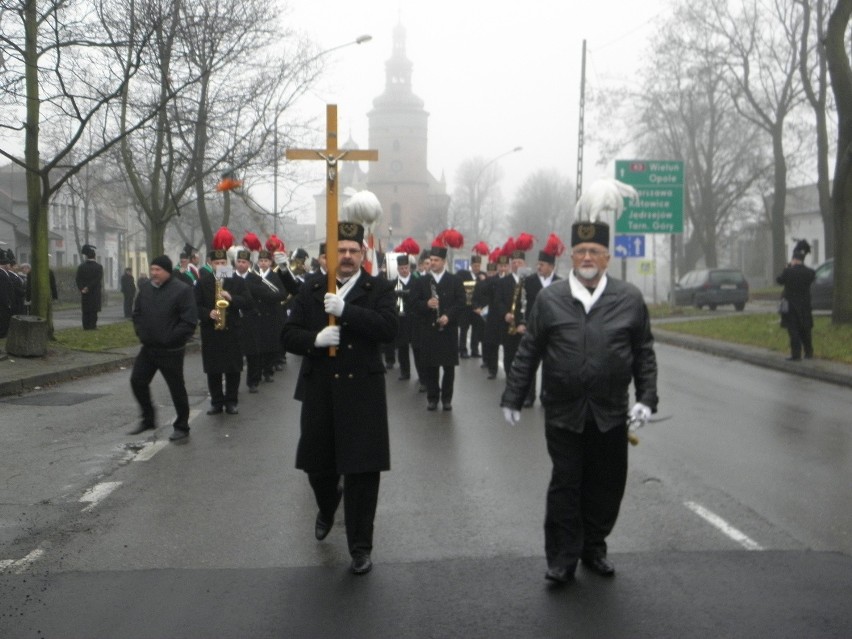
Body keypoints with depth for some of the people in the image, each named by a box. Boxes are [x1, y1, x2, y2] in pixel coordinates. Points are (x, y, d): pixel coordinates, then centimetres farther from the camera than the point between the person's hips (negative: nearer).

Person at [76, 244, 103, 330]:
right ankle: (92, 326, -1)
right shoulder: (99, 267, -5)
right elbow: (98, 280, -12)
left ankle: (86, 326, 7)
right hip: (95, 293, -2)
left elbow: (78, 280, -3)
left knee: (85, 311, 7)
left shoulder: (81, 267, 2)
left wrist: (82, 289, -4)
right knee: (94, 310, 1)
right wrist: (88, 288, -11)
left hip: (84, 294, 2)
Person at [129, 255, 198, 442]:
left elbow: (189, 321, -18)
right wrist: (140, 332, 5)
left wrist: (170, 338, -17)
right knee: (137, 381, 9)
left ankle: (182, 427, 15)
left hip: (171, 351, -7)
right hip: (148, 348, 7)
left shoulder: (182, 290, -14)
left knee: (177, 388, 2)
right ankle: (148, 419, 27)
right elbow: (137, 313, 19)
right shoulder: (146, 288, 7)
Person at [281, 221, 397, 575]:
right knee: (317, 465, 16)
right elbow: (289, 335, 5)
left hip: (362, 393, -3)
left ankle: (360, 547, 12)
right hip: (319, 392, 3)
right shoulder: (310, 290, 7)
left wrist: (345, 310, -26)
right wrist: (315, 339, -16)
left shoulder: (379, 289, 0)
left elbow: (388, 327, -16)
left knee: (362, 472, -1)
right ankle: (327, 507, 50)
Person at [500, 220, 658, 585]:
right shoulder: (549, 298, 2)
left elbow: (644, 353, 7)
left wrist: (647, 398, -1)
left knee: (606, 486, 10)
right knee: (565, 486, 4)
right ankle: (562, 559, 14)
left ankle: (594, 549, 29)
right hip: (563, 414, -1)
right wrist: (512, 398, 2)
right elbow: (527, 353, 4)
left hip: (610, 415, 2)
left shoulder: (630, 298, 4)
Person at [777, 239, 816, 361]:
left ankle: (796, 354, -3)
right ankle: (808, 352, 22)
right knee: (805, 330, 15)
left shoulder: (788, 272, -16)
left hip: (791, 306, -4)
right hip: (804, 306, 4)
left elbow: (779, 280, -2)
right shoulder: (810, 272, -5)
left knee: (793, 330, 0)